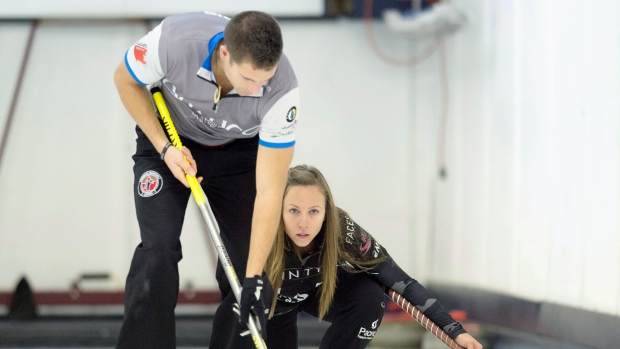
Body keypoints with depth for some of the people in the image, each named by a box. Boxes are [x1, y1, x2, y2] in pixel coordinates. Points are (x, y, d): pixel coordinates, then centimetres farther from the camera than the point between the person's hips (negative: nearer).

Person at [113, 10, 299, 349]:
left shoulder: (281, 89, -36)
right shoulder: (173, 40, -38)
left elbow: (269, 191, -30)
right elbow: (126, 80, -13)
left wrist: (255, 276, -33)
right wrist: (164, 148, -20)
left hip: (240, 150, 1)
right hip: (169, 137, -1)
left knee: (245, 258, -8)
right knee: (158, 249, -16)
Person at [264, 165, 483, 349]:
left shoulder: (344, 233, -34)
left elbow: (402, 283, -30)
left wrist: (455, 331, -37)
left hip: (319, 290, 1)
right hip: (270, 301, -1)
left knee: (370, 297, -27)